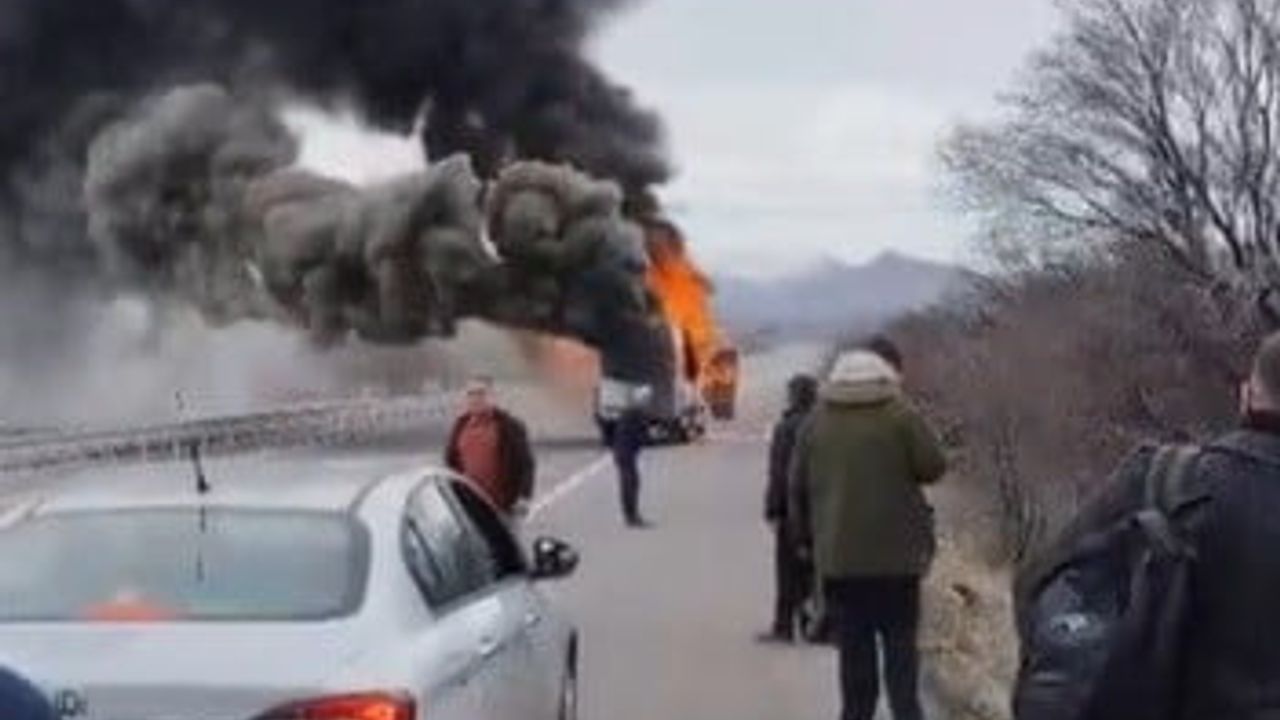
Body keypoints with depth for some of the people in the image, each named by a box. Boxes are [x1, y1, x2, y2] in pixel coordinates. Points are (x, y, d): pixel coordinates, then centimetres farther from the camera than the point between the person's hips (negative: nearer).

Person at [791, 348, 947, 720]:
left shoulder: (816, 422, 5)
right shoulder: (900, 417, -6)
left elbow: (798, 486, 8)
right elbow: (933, 467, -5)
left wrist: (806, 536, 17)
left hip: (838, 553, 3)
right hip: (895, 551, -3)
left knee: (853, 642, 9)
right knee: (900, 639, 4)